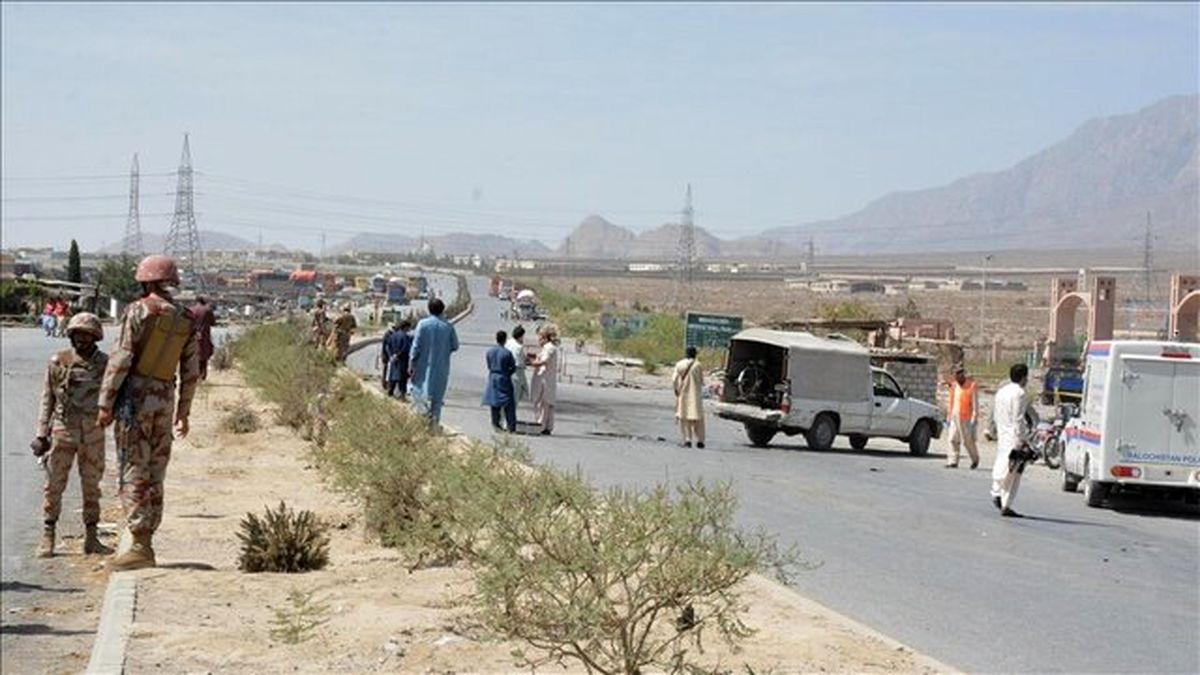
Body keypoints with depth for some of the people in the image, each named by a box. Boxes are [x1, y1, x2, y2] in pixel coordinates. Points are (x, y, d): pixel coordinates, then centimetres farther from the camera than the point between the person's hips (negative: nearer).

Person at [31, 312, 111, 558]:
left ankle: (91, 538, 15)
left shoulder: (105, 364, 3)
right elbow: (47, 400, 3)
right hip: (63, 430, -1)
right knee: (54, 485, 1)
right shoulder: (58, 362, 0)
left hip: (93, 433, 1)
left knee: (92, 487, 7)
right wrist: (42, 434, -1)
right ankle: (47, 538, 7)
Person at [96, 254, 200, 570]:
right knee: (154, 476, 11)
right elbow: (191, 372, 12)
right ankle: (145, 544, 14)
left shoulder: (139, 310, -8)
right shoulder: (187, 321, 9)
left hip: (135, 397, -6)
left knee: (134, 474, -5)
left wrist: (105, 403, -10)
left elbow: (121, 358, -13)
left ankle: (140, 546, -9)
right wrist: (184, 411, 20)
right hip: (165, 400, 6)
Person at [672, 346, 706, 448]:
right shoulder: (697, 365, -9)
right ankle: (699, 440, 3)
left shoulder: (679, 365, -1)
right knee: (697, 417, 6)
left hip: (683, 395, 2)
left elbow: (674, 380, -4)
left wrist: (676, 390, 8)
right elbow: (701, 380, -5)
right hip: (694, 394, -2)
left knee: (684, 418, 7)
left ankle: (687, 440, -2)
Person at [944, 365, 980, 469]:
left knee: (968, 440, 1)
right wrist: (950, 414, 16)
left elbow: (975, 402, -10)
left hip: (966, 417, -6)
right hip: (955, 417, 6)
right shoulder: (954, 385, 9)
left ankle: (975, 458, 22)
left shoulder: (971, 385, -9)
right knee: (953, 439, -2)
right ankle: (953, 461, -2)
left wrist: (975, 417, -15)